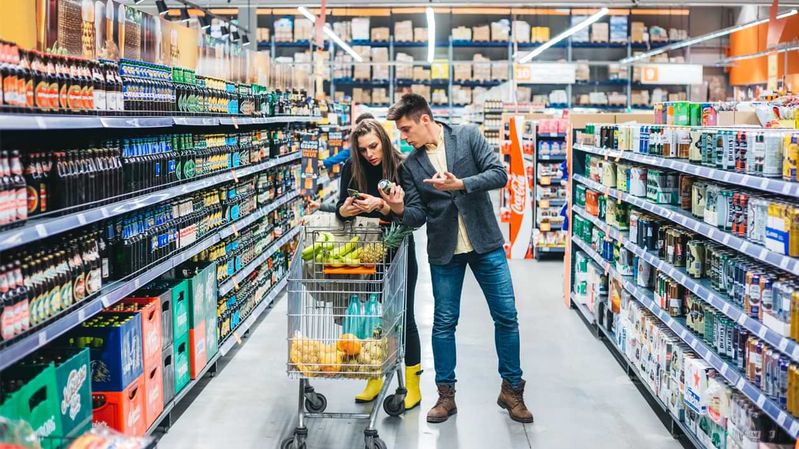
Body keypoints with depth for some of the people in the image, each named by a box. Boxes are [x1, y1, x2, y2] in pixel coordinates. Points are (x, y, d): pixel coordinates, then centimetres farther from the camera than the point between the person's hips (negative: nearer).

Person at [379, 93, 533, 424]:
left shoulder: (467, 136, -3)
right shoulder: (411, 165, 4)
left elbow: (499, 174, -10)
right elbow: (418, 216, 2)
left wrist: (460, 183, -22)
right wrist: (400, 209, -19)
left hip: (485, 242, -2)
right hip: (444, 250, 2)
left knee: (506, 315, 2)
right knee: (444, 321, 5)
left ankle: (511, 389, 18)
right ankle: (446, 394, 18)